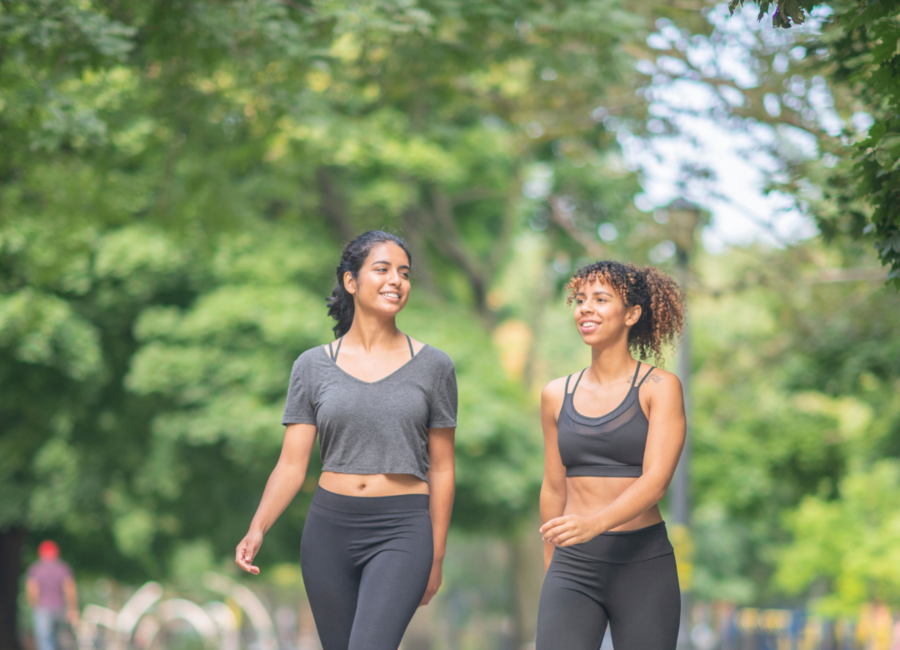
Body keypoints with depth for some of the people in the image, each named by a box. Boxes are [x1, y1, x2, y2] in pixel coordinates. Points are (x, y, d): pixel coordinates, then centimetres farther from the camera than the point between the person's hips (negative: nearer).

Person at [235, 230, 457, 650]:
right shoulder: (313, 367, 5)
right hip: (329, 527, 2)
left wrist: (436, 557, 7)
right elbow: (291, 466, 1)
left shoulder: (433, 367, 3)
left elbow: (441, 469, 8)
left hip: (402, 534, -2)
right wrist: (257, 529, -15)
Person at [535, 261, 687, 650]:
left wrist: (594, 523, -30)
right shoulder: (557, 395, 10)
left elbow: (656, 480, -14)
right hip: (573, 565, 2)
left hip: (642, 563, -2)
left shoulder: (660, 388, -2)